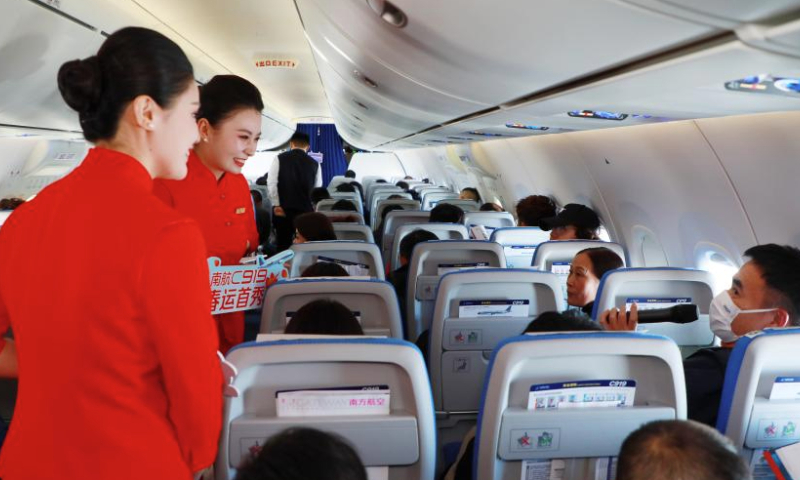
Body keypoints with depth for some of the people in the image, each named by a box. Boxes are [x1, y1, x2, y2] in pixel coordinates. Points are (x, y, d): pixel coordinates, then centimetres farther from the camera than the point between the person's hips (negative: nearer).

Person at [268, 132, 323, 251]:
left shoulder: (280, 159, 1)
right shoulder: (314, 164, 5)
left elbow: (271, 184, -6)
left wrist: (276, 205, -1)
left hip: (283, 209, -1)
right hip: (306, 211, 1)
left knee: (283, 246, 6)